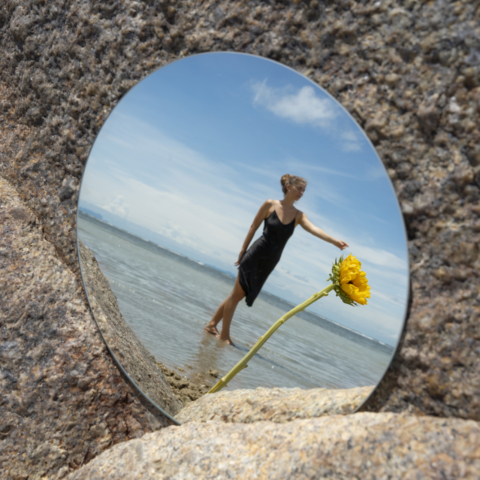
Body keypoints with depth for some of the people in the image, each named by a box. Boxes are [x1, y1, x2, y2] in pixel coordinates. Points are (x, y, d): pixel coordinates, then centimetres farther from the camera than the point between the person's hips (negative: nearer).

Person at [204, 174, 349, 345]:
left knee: (238, 295, 10)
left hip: (270, 262, 4)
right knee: (237, 294, -1)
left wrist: (334, 241, -29)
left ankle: (212, 324, 23)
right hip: (256, 254, -4)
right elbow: (254, 227, 0)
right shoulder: (270, 205, -5)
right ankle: (224, 334, 11)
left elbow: (314, 229, -12)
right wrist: (243, 251, 0)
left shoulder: (298, 215, 4)